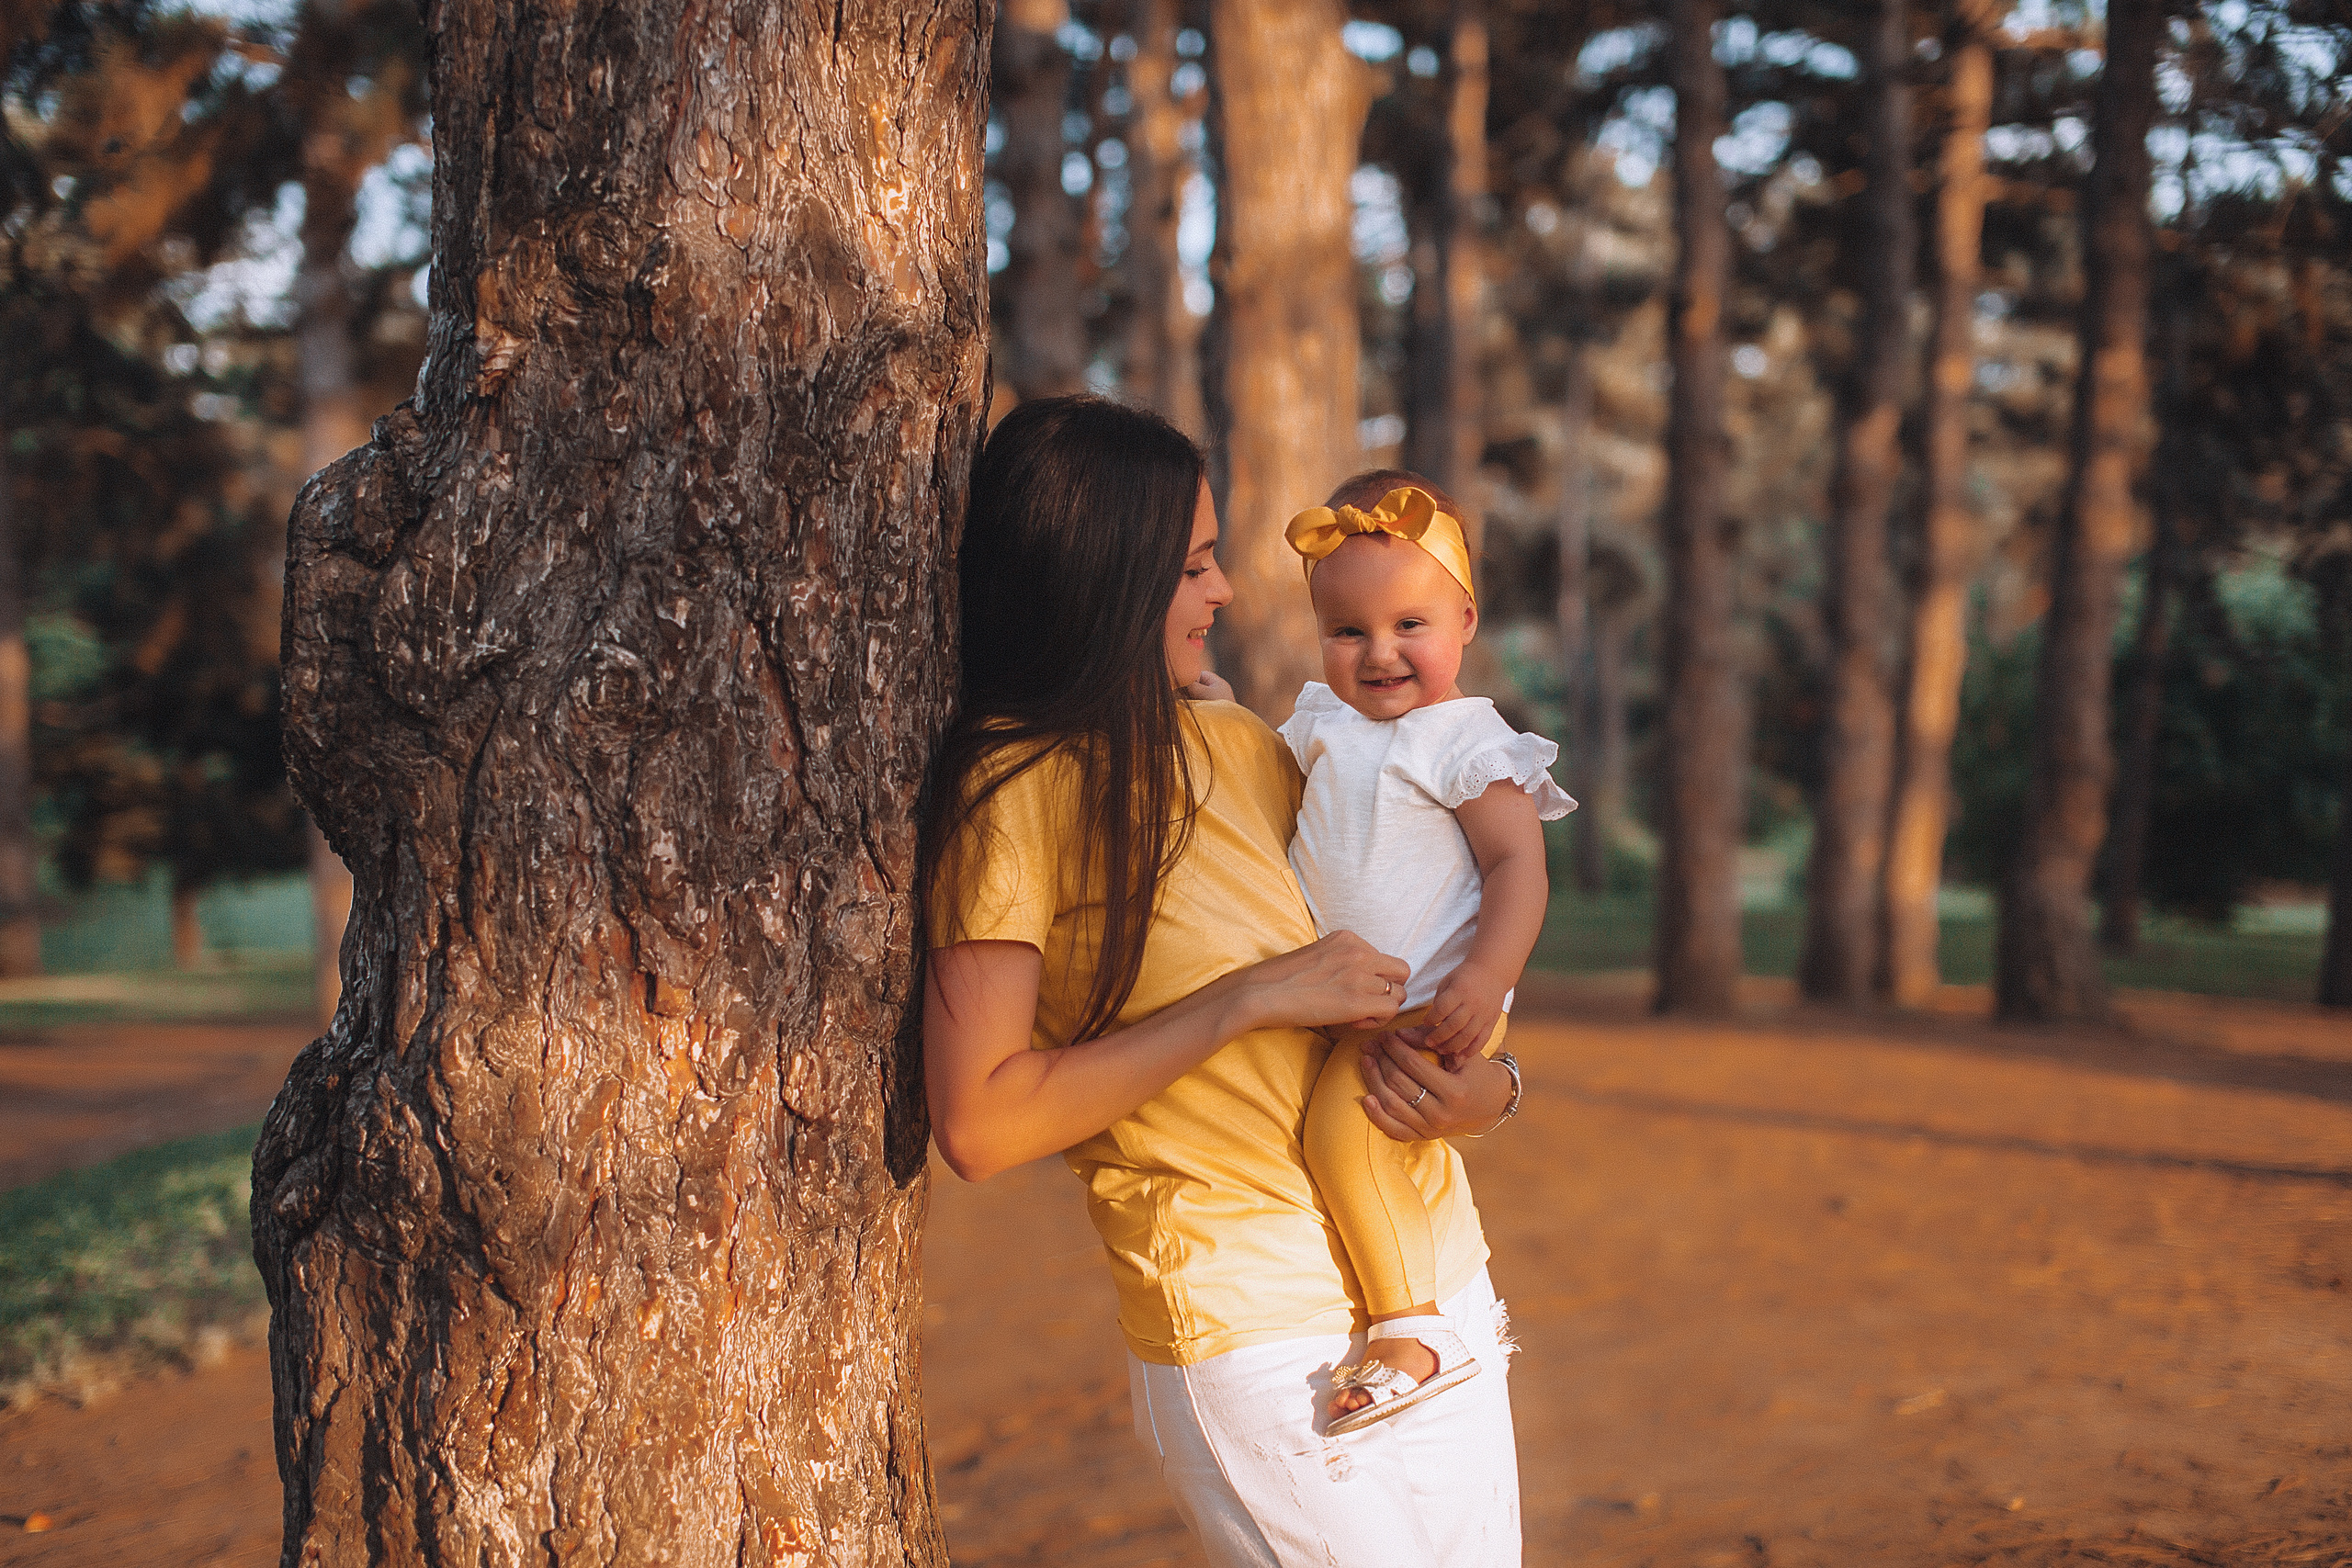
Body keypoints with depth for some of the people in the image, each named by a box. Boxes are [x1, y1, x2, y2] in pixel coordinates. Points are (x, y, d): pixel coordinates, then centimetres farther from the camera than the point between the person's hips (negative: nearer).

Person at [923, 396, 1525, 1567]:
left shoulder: (1236, 746, 10)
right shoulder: (1012, 792, -11)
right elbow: (979, 1124, -19)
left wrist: (1486, 1089, -2)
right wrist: (1252, 998, -18)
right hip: (1269, 1348, -7)